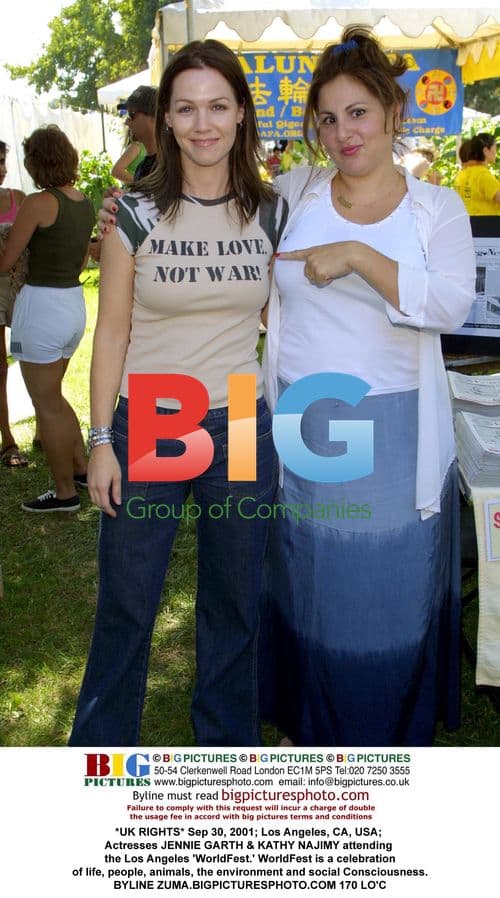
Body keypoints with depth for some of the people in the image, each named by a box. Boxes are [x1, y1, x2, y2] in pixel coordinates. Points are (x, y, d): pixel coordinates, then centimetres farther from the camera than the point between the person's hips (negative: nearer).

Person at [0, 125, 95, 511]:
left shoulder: (39, 203, -15)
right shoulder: (85, 204, 7)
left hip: (42, 306, -8)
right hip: (75, 303, 8)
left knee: (47, 404, 4)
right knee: (53, 395, 24)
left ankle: (65, 492, 14)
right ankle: (82, 468, 31)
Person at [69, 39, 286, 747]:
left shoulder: (272, 213, 1)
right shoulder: (136, 213, -5)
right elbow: (112, 331, -3)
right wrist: (102, 440, -5)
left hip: (241, 429, 2)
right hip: (145, 429, -1)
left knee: (234, 605, 16)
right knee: (125, 608, 11)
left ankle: (229, 740, 38)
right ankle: (100, 741, 35)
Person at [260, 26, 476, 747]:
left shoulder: (437, 208, 0)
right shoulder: (295, 193, 4)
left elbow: (451, 303, -16)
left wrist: (357, 256, -22)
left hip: (392, 436, -1)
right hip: (302, 425, 2)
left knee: (391, 590, 9)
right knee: (309, 585, 14)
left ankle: (396, 737, 31)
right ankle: (311, 726, 36)